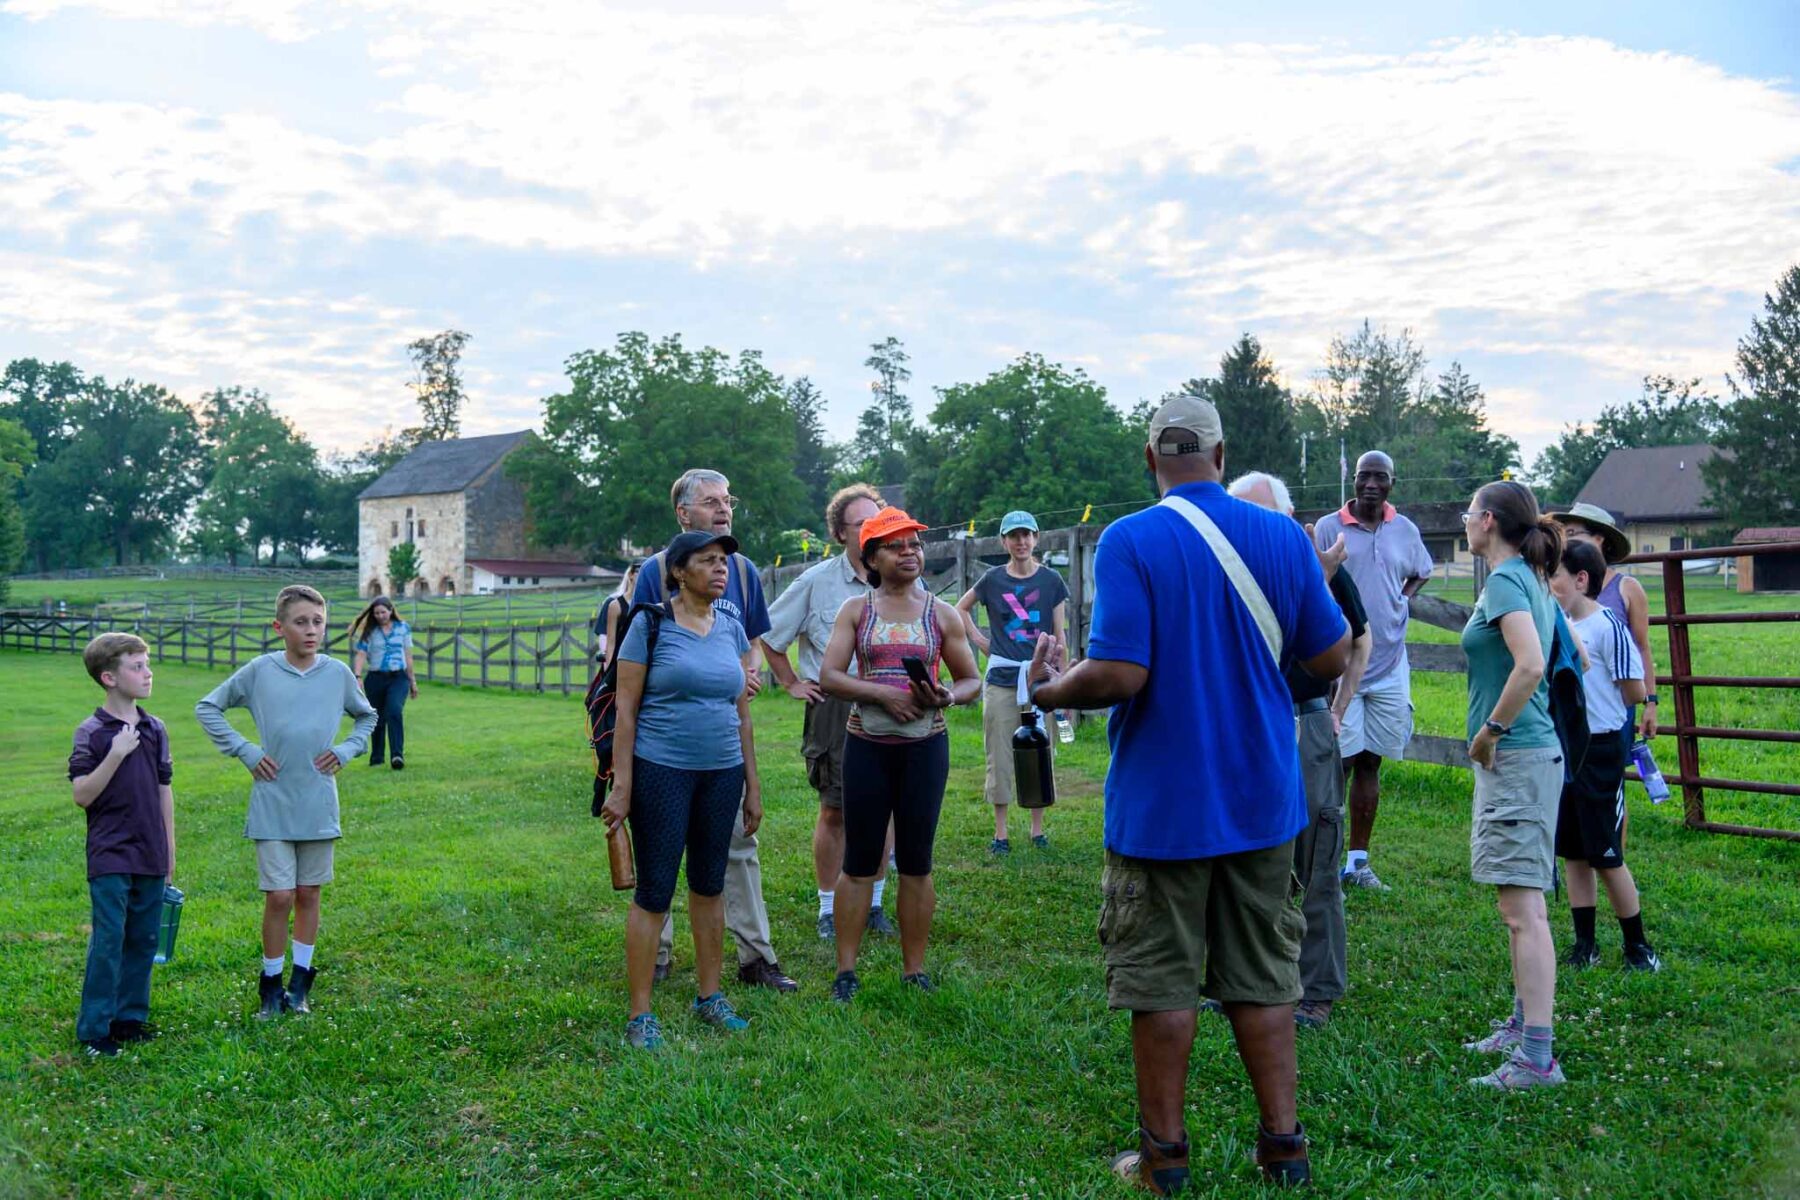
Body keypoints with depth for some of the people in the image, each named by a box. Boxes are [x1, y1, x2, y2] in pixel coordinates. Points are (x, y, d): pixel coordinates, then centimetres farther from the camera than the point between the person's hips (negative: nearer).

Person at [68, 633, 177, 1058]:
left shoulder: (155, 729, 8)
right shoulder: (91, 732, -7)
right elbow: (82, 795, -13)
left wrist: (169, 851, 14)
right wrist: (116, 755, -22)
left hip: (150, 856, 5)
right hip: (110, 858, -5)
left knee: (143, 940, 11)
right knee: (108, 942, -4)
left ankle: (130, 1016, 23)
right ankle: (94, 1030, 6)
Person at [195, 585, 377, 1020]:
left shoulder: (338, 672, 1)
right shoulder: (259, 671, -4)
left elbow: (367, 716, 19)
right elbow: (207, 709, 7)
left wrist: (345, 750, 3)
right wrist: (245, 751, -2)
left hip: (319, 805, 2)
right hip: (272, 805, -2)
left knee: (308, 894, 11)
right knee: (279, 896, -2)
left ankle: (300, 982, 24)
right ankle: (270, 983, 16)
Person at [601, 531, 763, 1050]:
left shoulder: (732, 629, 9)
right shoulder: (650, 625, -6)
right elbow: (626, 709, -7)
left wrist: (753, 785, 13)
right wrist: (621, 787, -11)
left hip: (722, 773, 5)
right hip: (661, 771, -5)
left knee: (710, 886, 14)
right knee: (654, 892, -1)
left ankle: (709, 996, 28)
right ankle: (640, 1015, 9)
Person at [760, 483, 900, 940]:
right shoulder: (816, 582, -4)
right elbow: (767, 635, 6)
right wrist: (792, 684, 4)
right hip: (833, 709, -3)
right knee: (834, 812, 1)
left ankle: (873, 905, 22)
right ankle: (829, 909, 14)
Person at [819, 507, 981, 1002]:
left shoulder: (941, 614, 5)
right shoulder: (855, 610, 3)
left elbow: (971, 679, 9)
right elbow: (829, 676, -6)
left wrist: (948, 696, -14)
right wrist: (883, 693, -19)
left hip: (925, 744, 1)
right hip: (866, 744, -1)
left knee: (916, 860, 7)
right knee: (859, 861, 4)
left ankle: (914, 969, 17)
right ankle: (846, 970, 13)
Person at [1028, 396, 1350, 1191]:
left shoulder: (1129, 542, -14)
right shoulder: (1283, 537, -2)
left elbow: (1119, 676, -21)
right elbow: (1331, 659, 3)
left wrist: (1049, 692, -2)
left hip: (1162, 806, -4)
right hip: (1262, 799, 4)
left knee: (1161, 982, 8)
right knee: (1264, 977, 15)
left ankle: (1164, 1154, 18)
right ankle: (1283, 1145, 22)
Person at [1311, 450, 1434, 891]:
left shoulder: (1405, 530, 7)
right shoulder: (1328, 527, -4)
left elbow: (1422, 573, 28)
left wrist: (1403, 600, 9)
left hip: (1389, 668, 4)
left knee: (1370, 764, 10)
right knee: (1338, 764, -4)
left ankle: (1358, 860, 18)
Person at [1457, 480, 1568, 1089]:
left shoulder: (1505, 581, -14)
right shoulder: (1533, 581, 15)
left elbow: (1530, 666, -28)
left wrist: (1491, 731, -17)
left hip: (1516, 758, -10)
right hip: (1529, 753, 10)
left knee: (1523, 906, -10)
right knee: (1521, 903, 18)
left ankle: (1537, 1057, -9)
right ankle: (1522, 1024, 30)